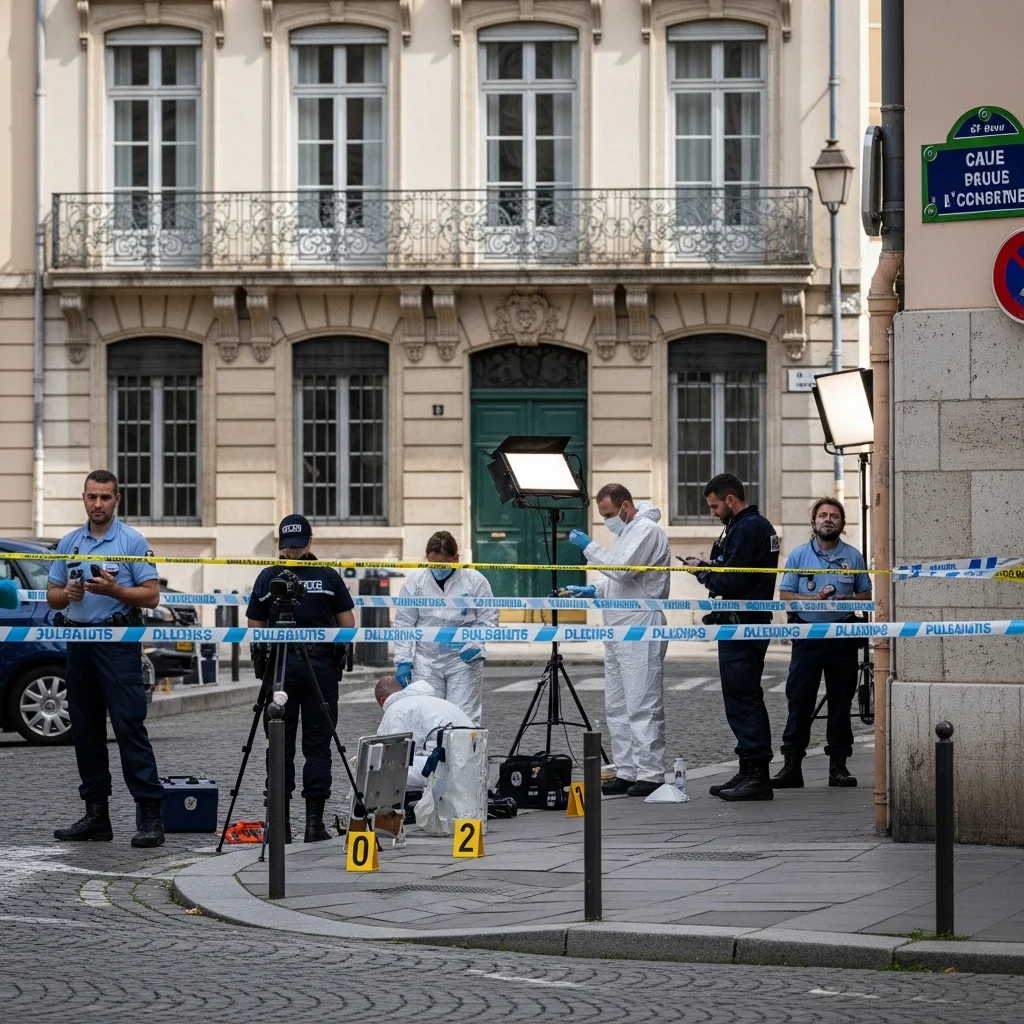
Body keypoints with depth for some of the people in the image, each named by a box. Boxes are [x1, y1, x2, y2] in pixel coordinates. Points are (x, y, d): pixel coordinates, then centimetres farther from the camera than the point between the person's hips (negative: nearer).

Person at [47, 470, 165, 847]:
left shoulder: (133, 542, -1)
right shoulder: (69, 544, 13)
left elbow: (151, 596, -5)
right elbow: (51, 597, 15)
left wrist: (113, 590, -19)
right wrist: (67, 593, -7)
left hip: (118, 642, -6)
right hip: (79, 642, 6)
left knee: (129, 727, -12)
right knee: (85, 730, 7)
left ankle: (151, 815, -14)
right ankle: (96, 815, 13)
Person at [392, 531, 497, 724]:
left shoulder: (475, 580, -2)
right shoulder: (415, 581, 2)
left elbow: (488, 620, 4)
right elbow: (404, 624, 5)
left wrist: (476, 645, -13)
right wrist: (403, 661, -2)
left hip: (464, 658, -2)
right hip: (426, 660, 2)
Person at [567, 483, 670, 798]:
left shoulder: (647, 530, -11)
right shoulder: (626, 532, 21)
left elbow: (622, 569, -23)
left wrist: (589, 546, -15)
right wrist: (596, 591, 14)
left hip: (640, 631, -11)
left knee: (643, 706, -9)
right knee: (617, 707, 12)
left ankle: (651, 774, -7)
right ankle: (626, 772, 16)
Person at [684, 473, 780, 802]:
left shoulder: (747, 529, -15)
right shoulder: (758, 525, 19)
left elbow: (731, 581, -21)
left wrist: (703, 572, -5)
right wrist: (708, 567, 7)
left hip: (741, 624, -11)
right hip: (751, 624, 11)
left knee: (742, 701, -9)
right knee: (747, 701, 14)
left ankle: (757, 776, -10)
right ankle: (750, 773, 19)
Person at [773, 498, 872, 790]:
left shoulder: (853, 556, 9)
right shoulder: (799, 555, 6)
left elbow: (866, 595, 12)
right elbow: (785, 595, 2)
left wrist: (846, 600, -9)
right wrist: (814, 599, -14)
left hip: (843, 637, 1)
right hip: (808, 636, -1)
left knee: (840, 702, 4)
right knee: (799, 701, -4)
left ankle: (838, 765, 10)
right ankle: (791, 765, -2)